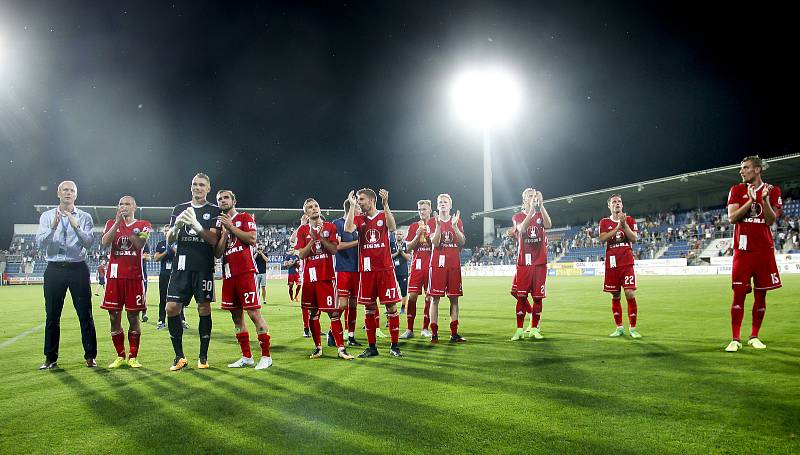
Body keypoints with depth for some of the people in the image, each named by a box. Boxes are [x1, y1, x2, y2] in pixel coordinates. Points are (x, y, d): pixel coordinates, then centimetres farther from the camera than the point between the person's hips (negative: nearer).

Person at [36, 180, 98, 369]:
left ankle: (90, 356, 7)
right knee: (52, 315, 5)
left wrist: (76, 227, -21)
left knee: (85, 314, -1)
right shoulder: (47, 216, 8)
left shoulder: (84, 217, 5)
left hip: (78, 268, -1)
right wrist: (52, 228, -18)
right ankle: (50, 358, 15)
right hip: (54, 269, 1)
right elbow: (40, 244, -2)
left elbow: (89, 243, -7)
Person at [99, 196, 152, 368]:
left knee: (133, 317, 1)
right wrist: (118, 222, -11)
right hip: (115, 276, 2)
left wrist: (127, 226, -11)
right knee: (114, 317, 4)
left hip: (134, 276, -2)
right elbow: (104, 242, -7)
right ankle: (120, 356, 15)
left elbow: (140, 244, -13)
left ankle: (133, 357, 9)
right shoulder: (111, 223, 13)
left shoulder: (143, 225, 6)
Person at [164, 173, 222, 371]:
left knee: (204, 308, -2)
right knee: (172, 308, -6)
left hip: (204, 266, -2)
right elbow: (169, 239, 11)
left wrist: (196, 225, -20)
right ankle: (179, 356, 6)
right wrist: (177, 225, -10)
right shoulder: (179, 209, 16)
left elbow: (213, 240, -5)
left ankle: (203, 356, 9)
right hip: (181, 265, 3)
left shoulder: (214, 211, 6)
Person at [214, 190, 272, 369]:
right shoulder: (220, 224, 19)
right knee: (236, 316, 8)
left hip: (245, 272, -6)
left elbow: (252, 239, -12)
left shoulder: (245, 217, 5)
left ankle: (266, 356, -4)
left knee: (254, 313, -9)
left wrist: (231, 227, -8)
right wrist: (224, 232, -3)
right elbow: (217, 253, 10)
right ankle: (246, 357, 16)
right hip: (228, 274, 7)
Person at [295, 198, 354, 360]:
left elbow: (334, 250, -3)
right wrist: (313, 239, -14)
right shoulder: (303, 230, 7)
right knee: (313, 313, 7)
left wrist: (321, 237, -14)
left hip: (327, 276, -2)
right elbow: (301, 254, -2)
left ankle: (341, 348, -3)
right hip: (309, 276, 2)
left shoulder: (330, 227, 5)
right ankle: (318, 347, 18)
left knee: (333, 312, -5)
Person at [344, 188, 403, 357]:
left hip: (385, 269, -2)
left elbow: (392, 227, -18)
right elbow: (348, 229, -11)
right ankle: (371, 347, 15)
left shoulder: (384, 216, 4)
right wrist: (352, 206, -10)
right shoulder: (359, 219, 10)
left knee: (391, 306, -2)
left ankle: (394, 346, 6)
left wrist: (385, 204, -24)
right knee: (369, 308, 6)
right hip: (366, 270, 2)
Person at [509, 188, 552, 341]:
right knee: (521, 297, -3)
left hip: (540, 262, 2)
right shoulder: (518, 217, 6)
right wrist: (532, 208, -24)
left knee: (538, 297, 3)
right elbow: (522, 229, -17)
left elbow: (549, 225, -13)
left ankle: (534, 329, 13)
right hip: (523, 263, -1)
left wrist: (541, 205, -21)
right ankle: (519, 330, 3)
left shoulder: (540, 215, 11)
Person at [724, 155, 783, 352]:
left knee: (760, 294, 5)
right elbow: (732, 218, -5)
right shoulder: (736, 190, 6)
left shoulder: (772, 191, 5)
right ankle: (735, 339, -2)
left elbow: (771, 220, -3)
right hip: (743, 249, -1)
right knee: (739, 293, -5)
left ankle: (754, 336, 16)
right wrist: (750, 201, -15)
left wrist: (764, 199, -16)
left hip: (764, 249, 1)